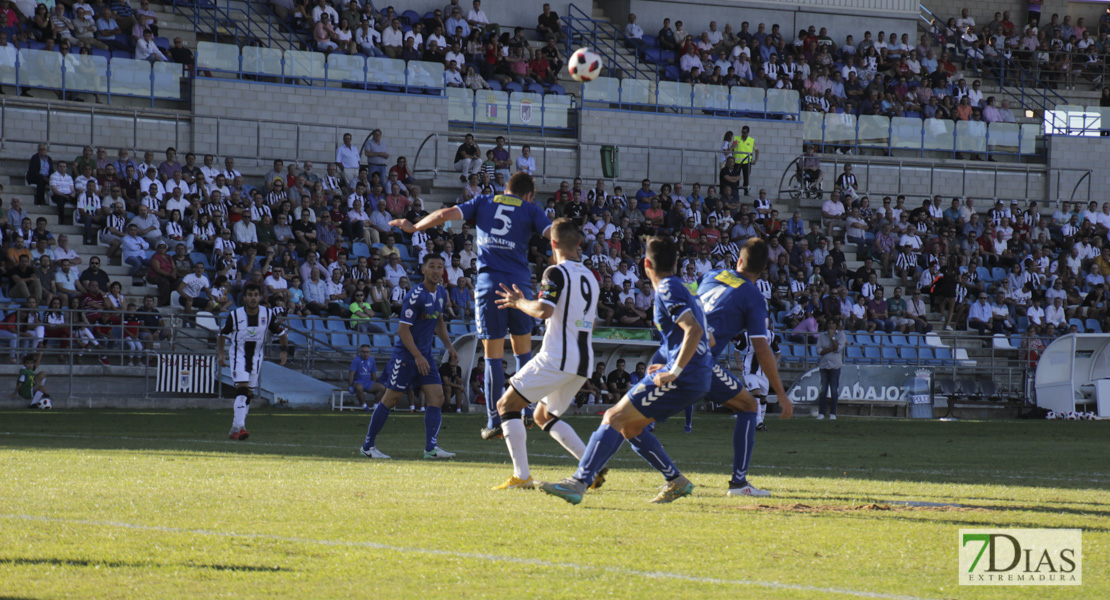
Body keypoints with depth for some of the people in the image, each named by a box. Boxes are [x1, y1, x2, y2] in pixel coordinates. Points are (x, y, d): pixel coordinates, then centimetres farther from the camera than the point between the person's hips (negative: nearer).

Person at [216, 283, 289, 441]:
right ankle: (239, 427, -27)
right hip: (238, 355, -4)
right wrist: (220, 353, -7)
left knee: (249, 393, 8)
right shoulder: (235, 315, -13)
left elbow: (281, 333, 5)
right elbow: (222, 334, 2)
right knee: (242, 388, -20)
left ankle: (235, 429, 20)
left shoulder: (268, 314, -8)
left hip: (256, 356, 4)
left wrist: (284, 351, -7)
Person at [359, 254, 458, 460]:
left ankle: (430, 448, -6)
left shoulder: (441, 294, 7)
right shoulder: (415, 296, -18)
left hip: (425, 354, 8)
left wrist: (449, 345, 16)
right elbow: (403, 329, -19)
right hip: (405, 354, -8)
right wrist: (417, 356, -23)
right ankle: (368, 446, 6)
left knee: (437, 398, -4)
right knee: (391, 398, -3)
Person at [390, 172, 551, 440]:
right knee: (523, 350, 15)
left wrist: (414, 227, 19)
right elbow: (554, 235, -3)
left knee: (493, 356, 2)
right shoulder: (530, 210, 10)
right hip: (519, 283, 0)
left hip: (488, 284, 0)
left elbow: (446, 214, 7)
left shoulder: (484, 202, 14)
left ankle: (494, 420, 0)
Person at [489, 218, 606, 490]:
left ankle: (521, 476, -12)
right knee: (544, 416, 23)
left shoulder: (557, 272, -8)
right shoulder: (590, 277, 17)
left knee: (507, 405, 0)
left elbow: (544, 310, -23)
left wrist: (519, 302, -4)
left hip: (557, 358, -8)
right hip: (584, 361, 8)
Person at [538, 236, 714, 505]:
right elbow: (704, 338, 27)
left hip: (684, 379, -9)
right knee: (629, 426, 17)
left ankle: (578, 483, -22)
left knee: (615, 418, -12)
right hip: (697, 378, 9)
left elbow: (694, 331, -23)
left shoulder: (668, 290, -9)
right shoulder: (681, 288, 20)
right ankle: (676, 481, 17)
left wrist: (675, 371, -21)